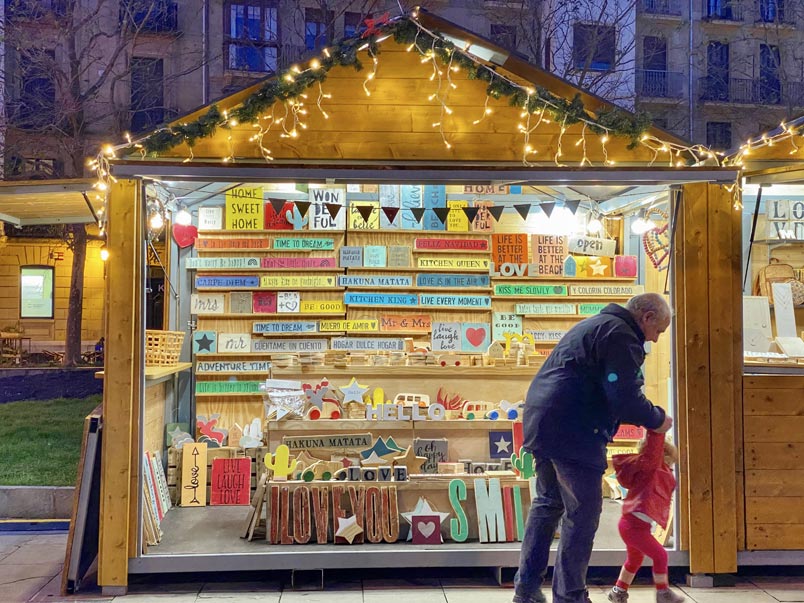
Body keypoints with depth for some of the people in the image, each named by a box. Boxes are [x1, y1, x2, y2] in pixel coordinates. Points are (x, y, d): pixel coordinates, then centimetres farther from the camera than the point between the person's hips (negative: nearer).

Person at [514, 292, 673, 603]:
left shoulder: (593, 326, 23)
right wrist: (657, 420, 1)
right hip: (571, 432, -10)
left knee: (547, 503, 19)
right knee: (582, 513, 1)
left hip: (541, 422, 10)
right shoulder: (621, 336, -9)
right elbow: (626, 399, -17)